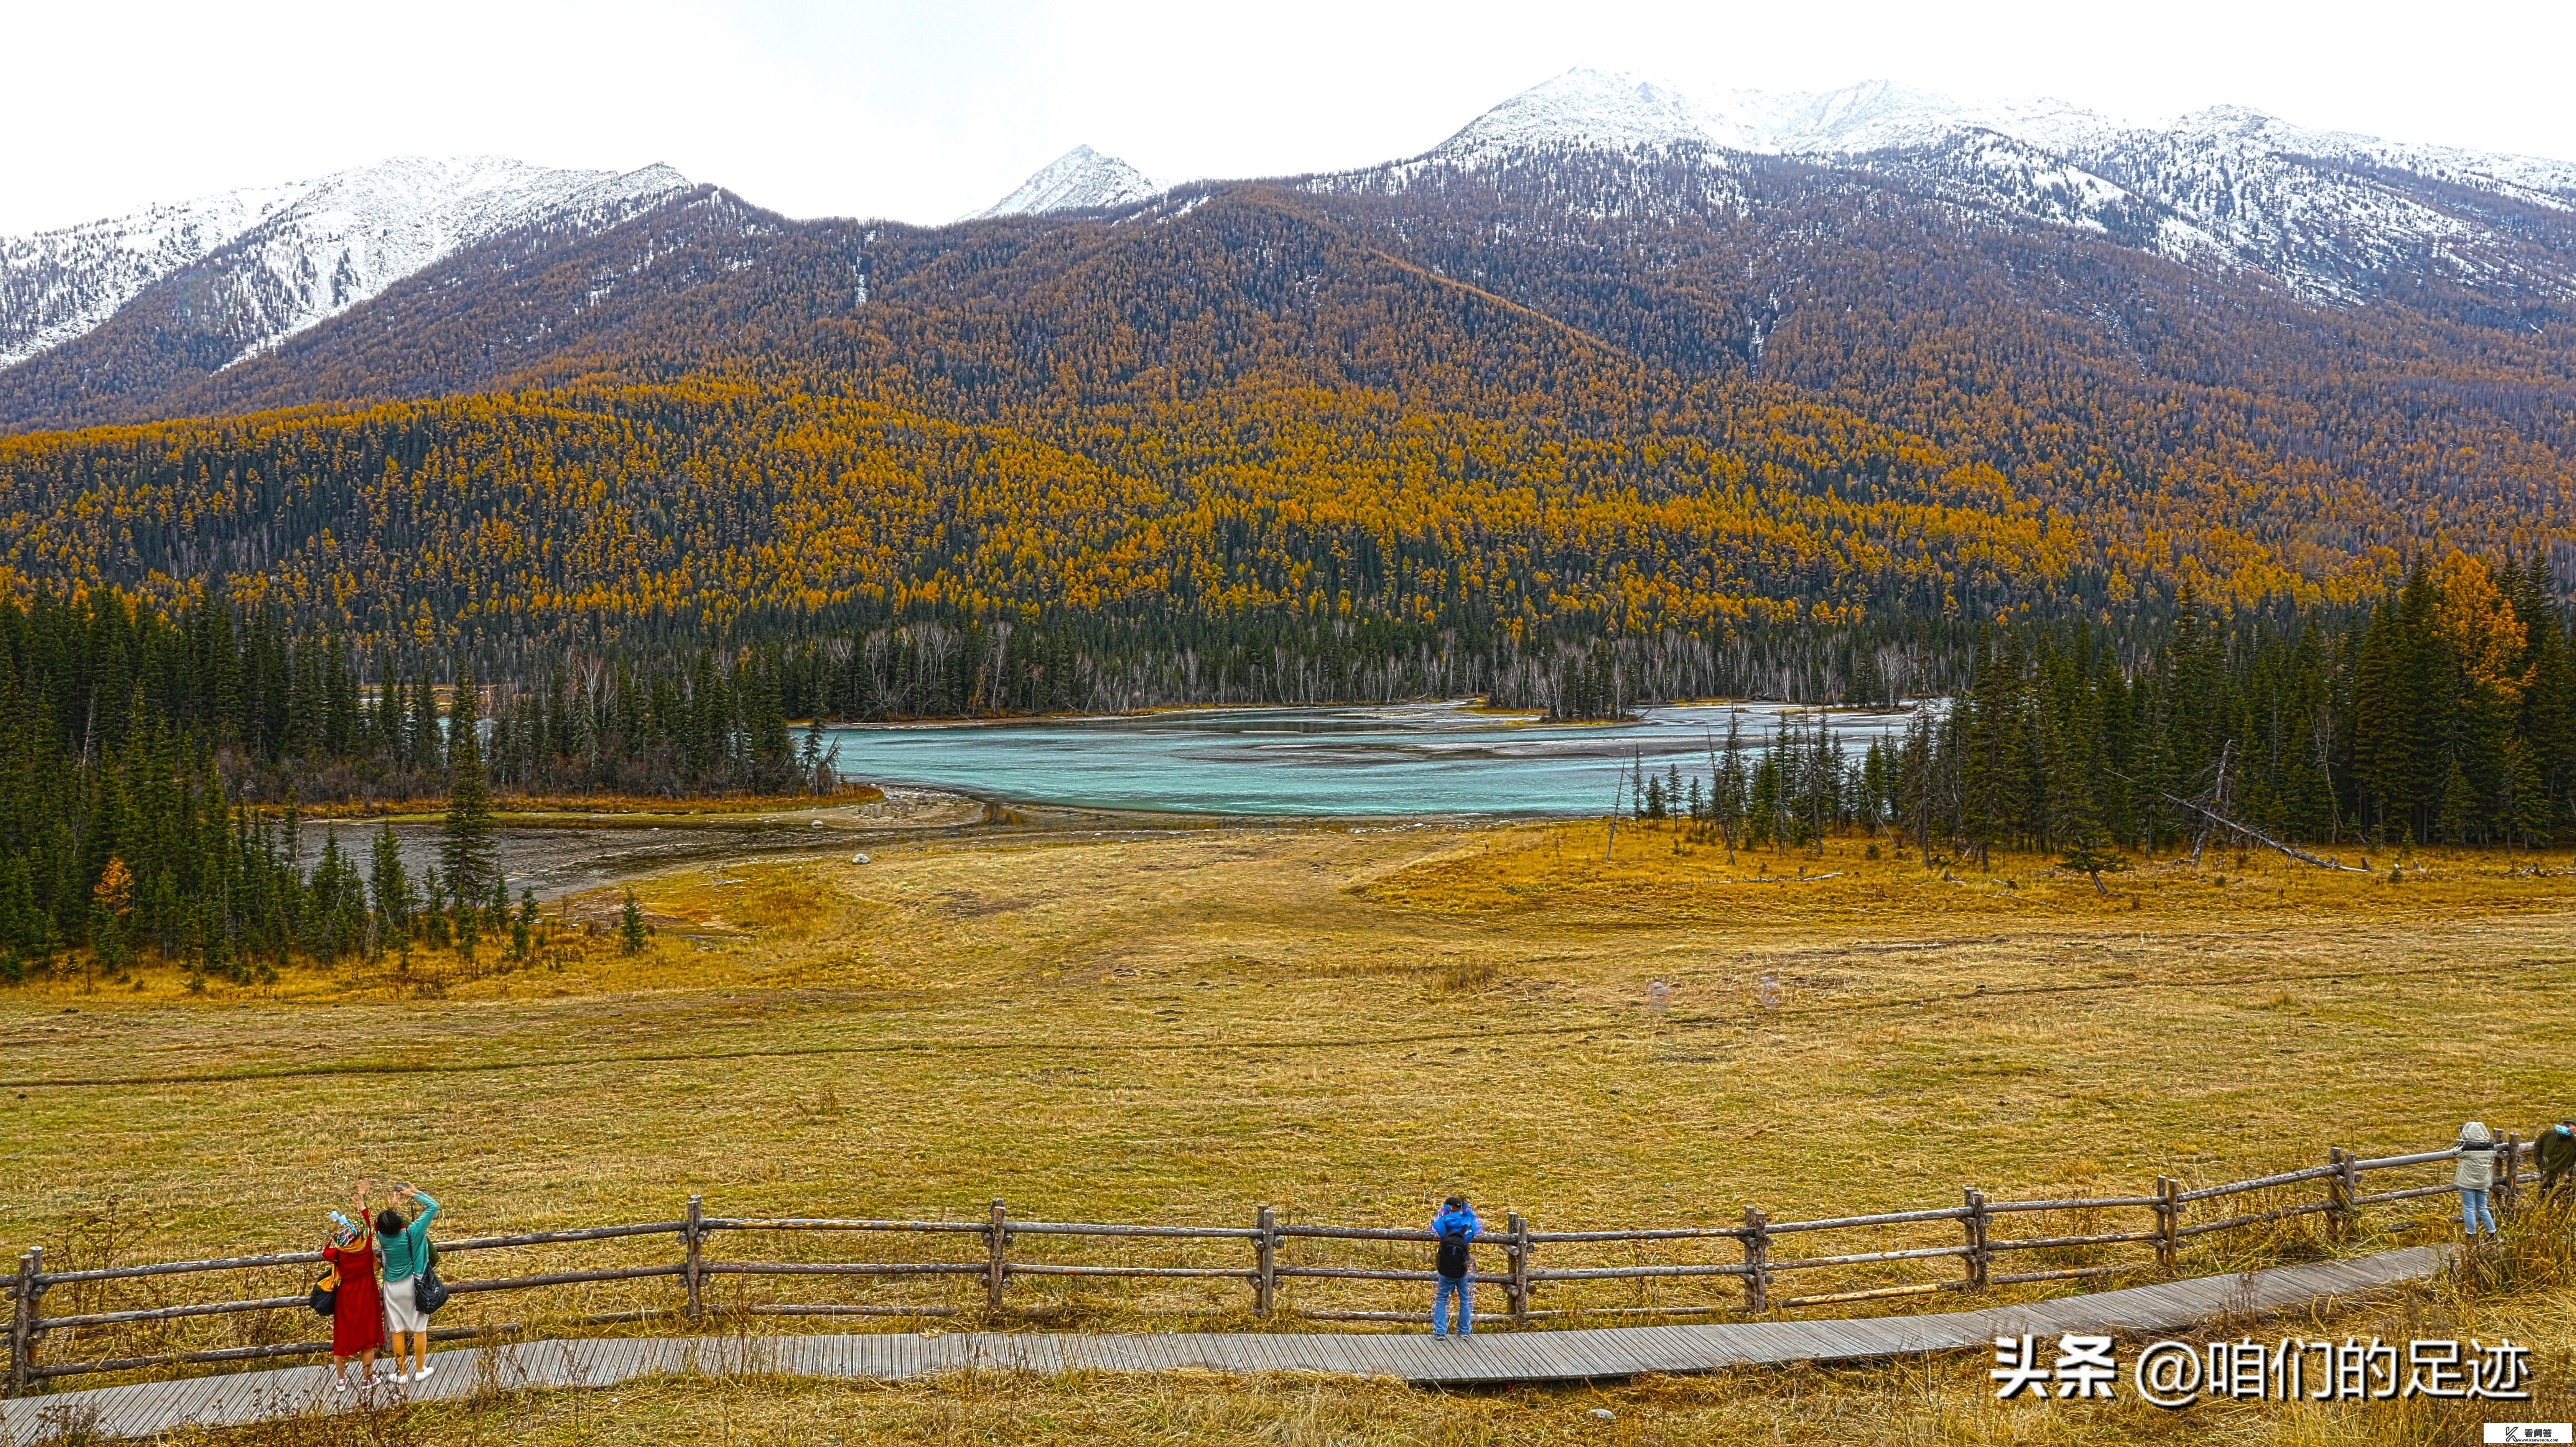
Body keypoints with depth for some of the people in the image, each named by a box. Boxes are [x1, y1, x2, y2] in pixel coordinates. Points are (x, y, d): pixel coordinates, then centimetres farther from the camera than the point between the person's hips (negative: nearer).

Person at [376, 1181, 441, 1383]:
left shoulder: (382, 1237, -13)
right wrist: (414, 1194, -7)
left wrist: (389, 1208, 3)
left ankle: (401, 1373, 18)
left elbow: (381, 1226, 13)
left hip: (392, 1288, 3)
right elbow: (433, 1207, -16)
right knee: (419, 1329, 10)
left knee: (398, 1331, 11)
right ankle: (420, 1370, 18)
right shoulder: (411, 1233, -21)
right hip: (413, 1286, -2)